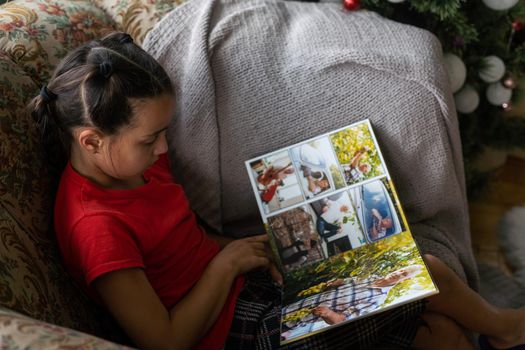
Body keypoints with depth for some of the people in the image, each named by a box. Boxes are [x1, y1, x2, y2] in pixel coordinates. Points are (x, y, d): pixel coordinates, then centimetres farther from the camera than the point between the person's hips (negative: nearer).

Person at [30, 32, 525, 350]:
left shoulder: (130, 161, -1)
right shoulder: (96, 227, -27)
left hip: (241, 281, 8)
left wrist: (251, 248, -3)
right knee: (427, 274, 0)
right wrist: (228, 262, -18)